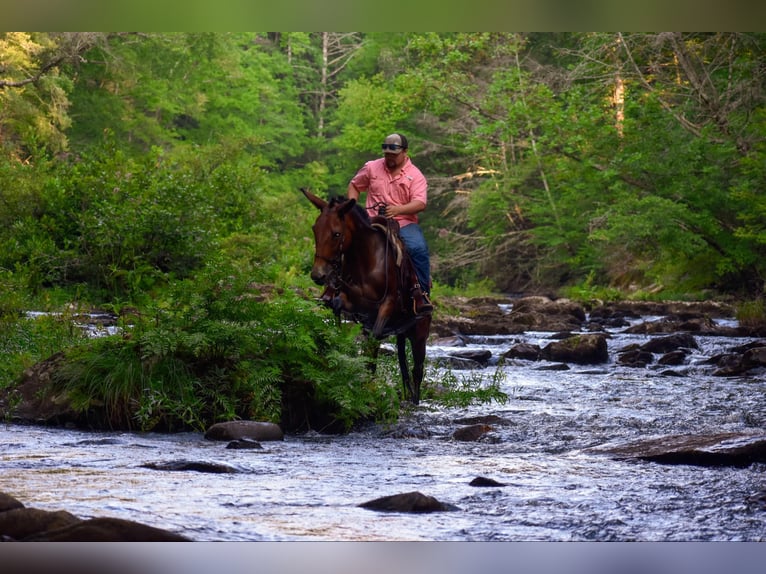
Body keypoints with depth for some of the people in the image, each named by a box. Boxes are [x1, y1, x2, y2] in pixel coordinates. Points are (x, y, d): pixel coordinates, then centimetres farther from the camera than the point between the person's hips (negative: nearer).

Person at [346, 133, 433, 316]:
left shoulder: (415, 176, 2)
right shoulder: (371, 168, 10)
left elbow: (420, 204, -11)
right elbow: (354, 186, 23)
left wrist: (398, 209, -28)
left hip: (405, 223, -1)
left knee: (419, 249, -29)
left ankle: (421, 293, -20)